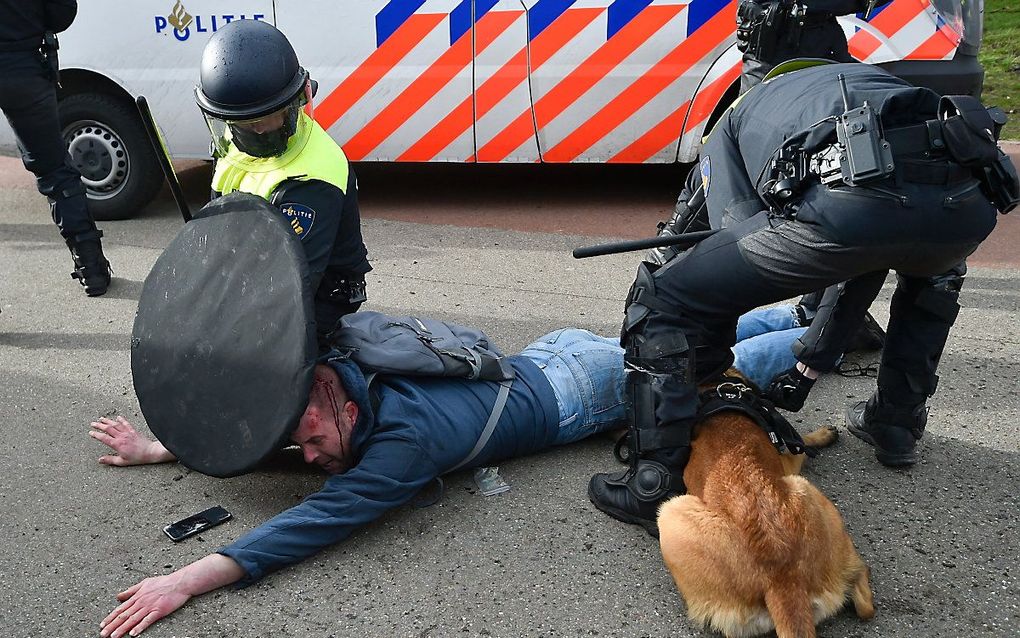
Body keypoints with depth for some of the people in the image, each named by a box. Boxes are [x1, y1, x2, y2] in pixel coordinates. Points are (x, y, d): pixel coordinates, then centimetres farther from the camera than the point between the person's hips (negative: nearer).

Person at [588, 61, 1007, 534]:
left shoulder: (731, 125, 32)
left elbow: (740, 235, 18)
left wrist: (711, 369, 31)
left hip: (851, 203, -5)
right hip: (966, 207, 6)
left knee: (661, 302, 10)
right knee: (931, 274, 45)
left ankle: (656, 487, 8)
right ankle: (896, 424, 44)